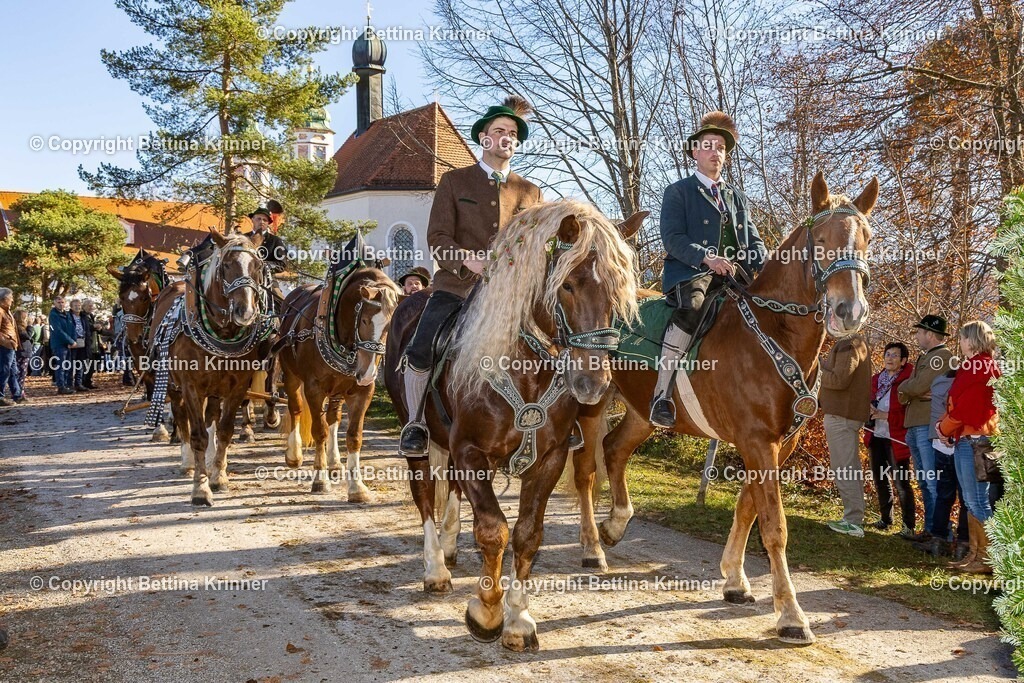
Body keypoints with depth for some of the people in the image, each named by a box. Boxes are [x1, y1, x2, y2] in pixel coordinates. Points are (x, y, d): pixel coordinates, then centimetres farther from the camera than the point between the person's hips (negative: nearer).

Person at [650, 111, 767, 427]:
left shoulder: (737, 196, 25)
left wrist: (767, 269, -1)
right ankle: (661, 394, -36)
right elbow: (672, 237, -6)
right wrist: (707, 258, -22)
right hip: (691, 272, -6)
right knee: (691, 308, -37)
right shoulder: (678, 191, 9)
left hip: (733, 273, 6)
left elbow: (753, 240, 20)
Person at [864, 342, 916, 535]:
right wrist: (869, 411, -4)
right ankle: (885, 518, 28)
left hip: (896, 439, -6)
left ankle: (909, 526, 7)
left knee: (901, 482, -3)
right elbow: (867, 402, 19)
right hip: (876, 436, 6)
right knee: (879, 478, 14)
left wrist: (885, 415, -20)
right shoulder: (876, 379, 10)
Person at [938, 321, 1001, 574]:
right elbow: (956, 404, 16)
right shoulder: (978, 366, 17)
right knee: (972, 501, 12)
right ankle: (975, 554, 18)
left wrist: (944, 429, -2)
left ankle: (988, 558, -1)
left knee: (978, 501, -6)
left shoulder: (978, 367, -13)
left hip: (973, 439, -10)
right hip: (964, 440, 10)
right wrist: (944, 425, 4)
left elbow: (963, 408, -16)